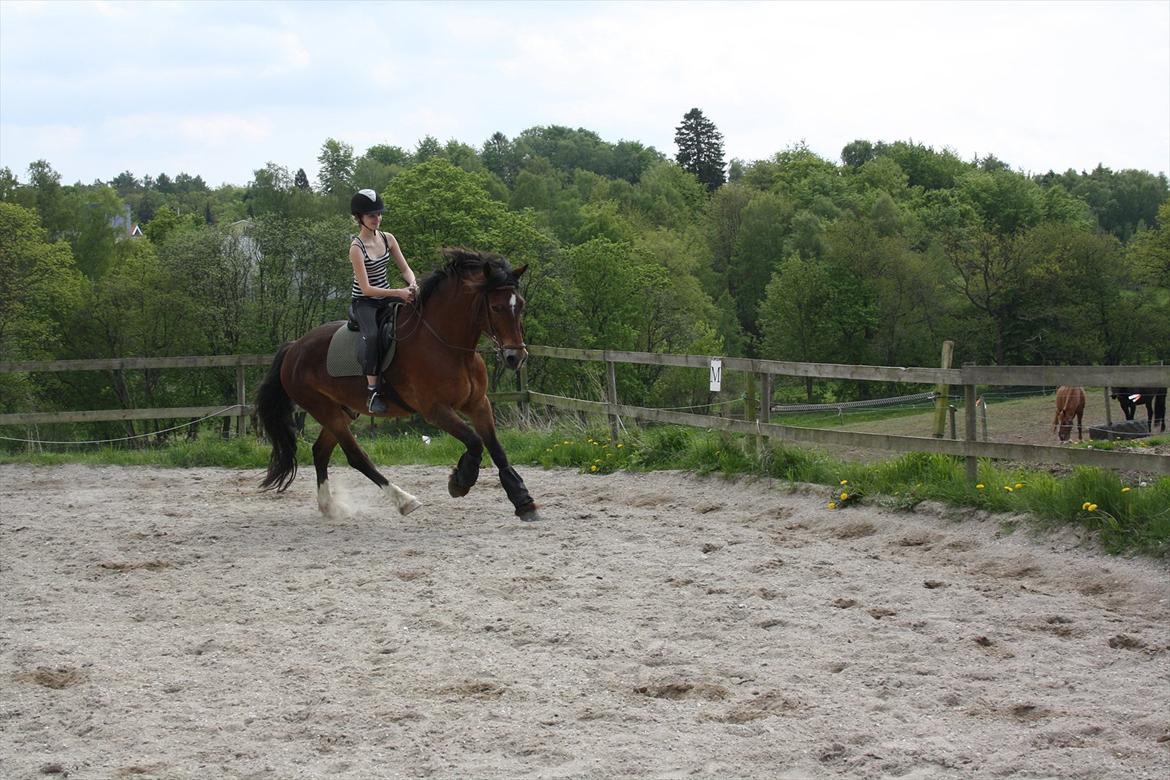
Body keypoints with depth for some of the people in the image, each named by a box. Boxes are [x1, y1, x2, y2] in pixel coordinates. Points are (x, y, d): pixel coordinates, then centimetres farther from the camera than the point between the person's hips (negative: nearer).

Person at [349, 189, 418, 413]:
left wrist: (412, 284, -18)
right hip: (365, 303, -7)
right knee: (372, 336, -34)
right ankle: (373, 392, -32)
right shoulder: (357, 247, -16)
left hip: (386, 299, 7)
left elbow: (405, 268, 6)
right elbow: (366, 288, -21)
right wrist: (398, 292, -29)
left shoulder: (388, 239, 3)